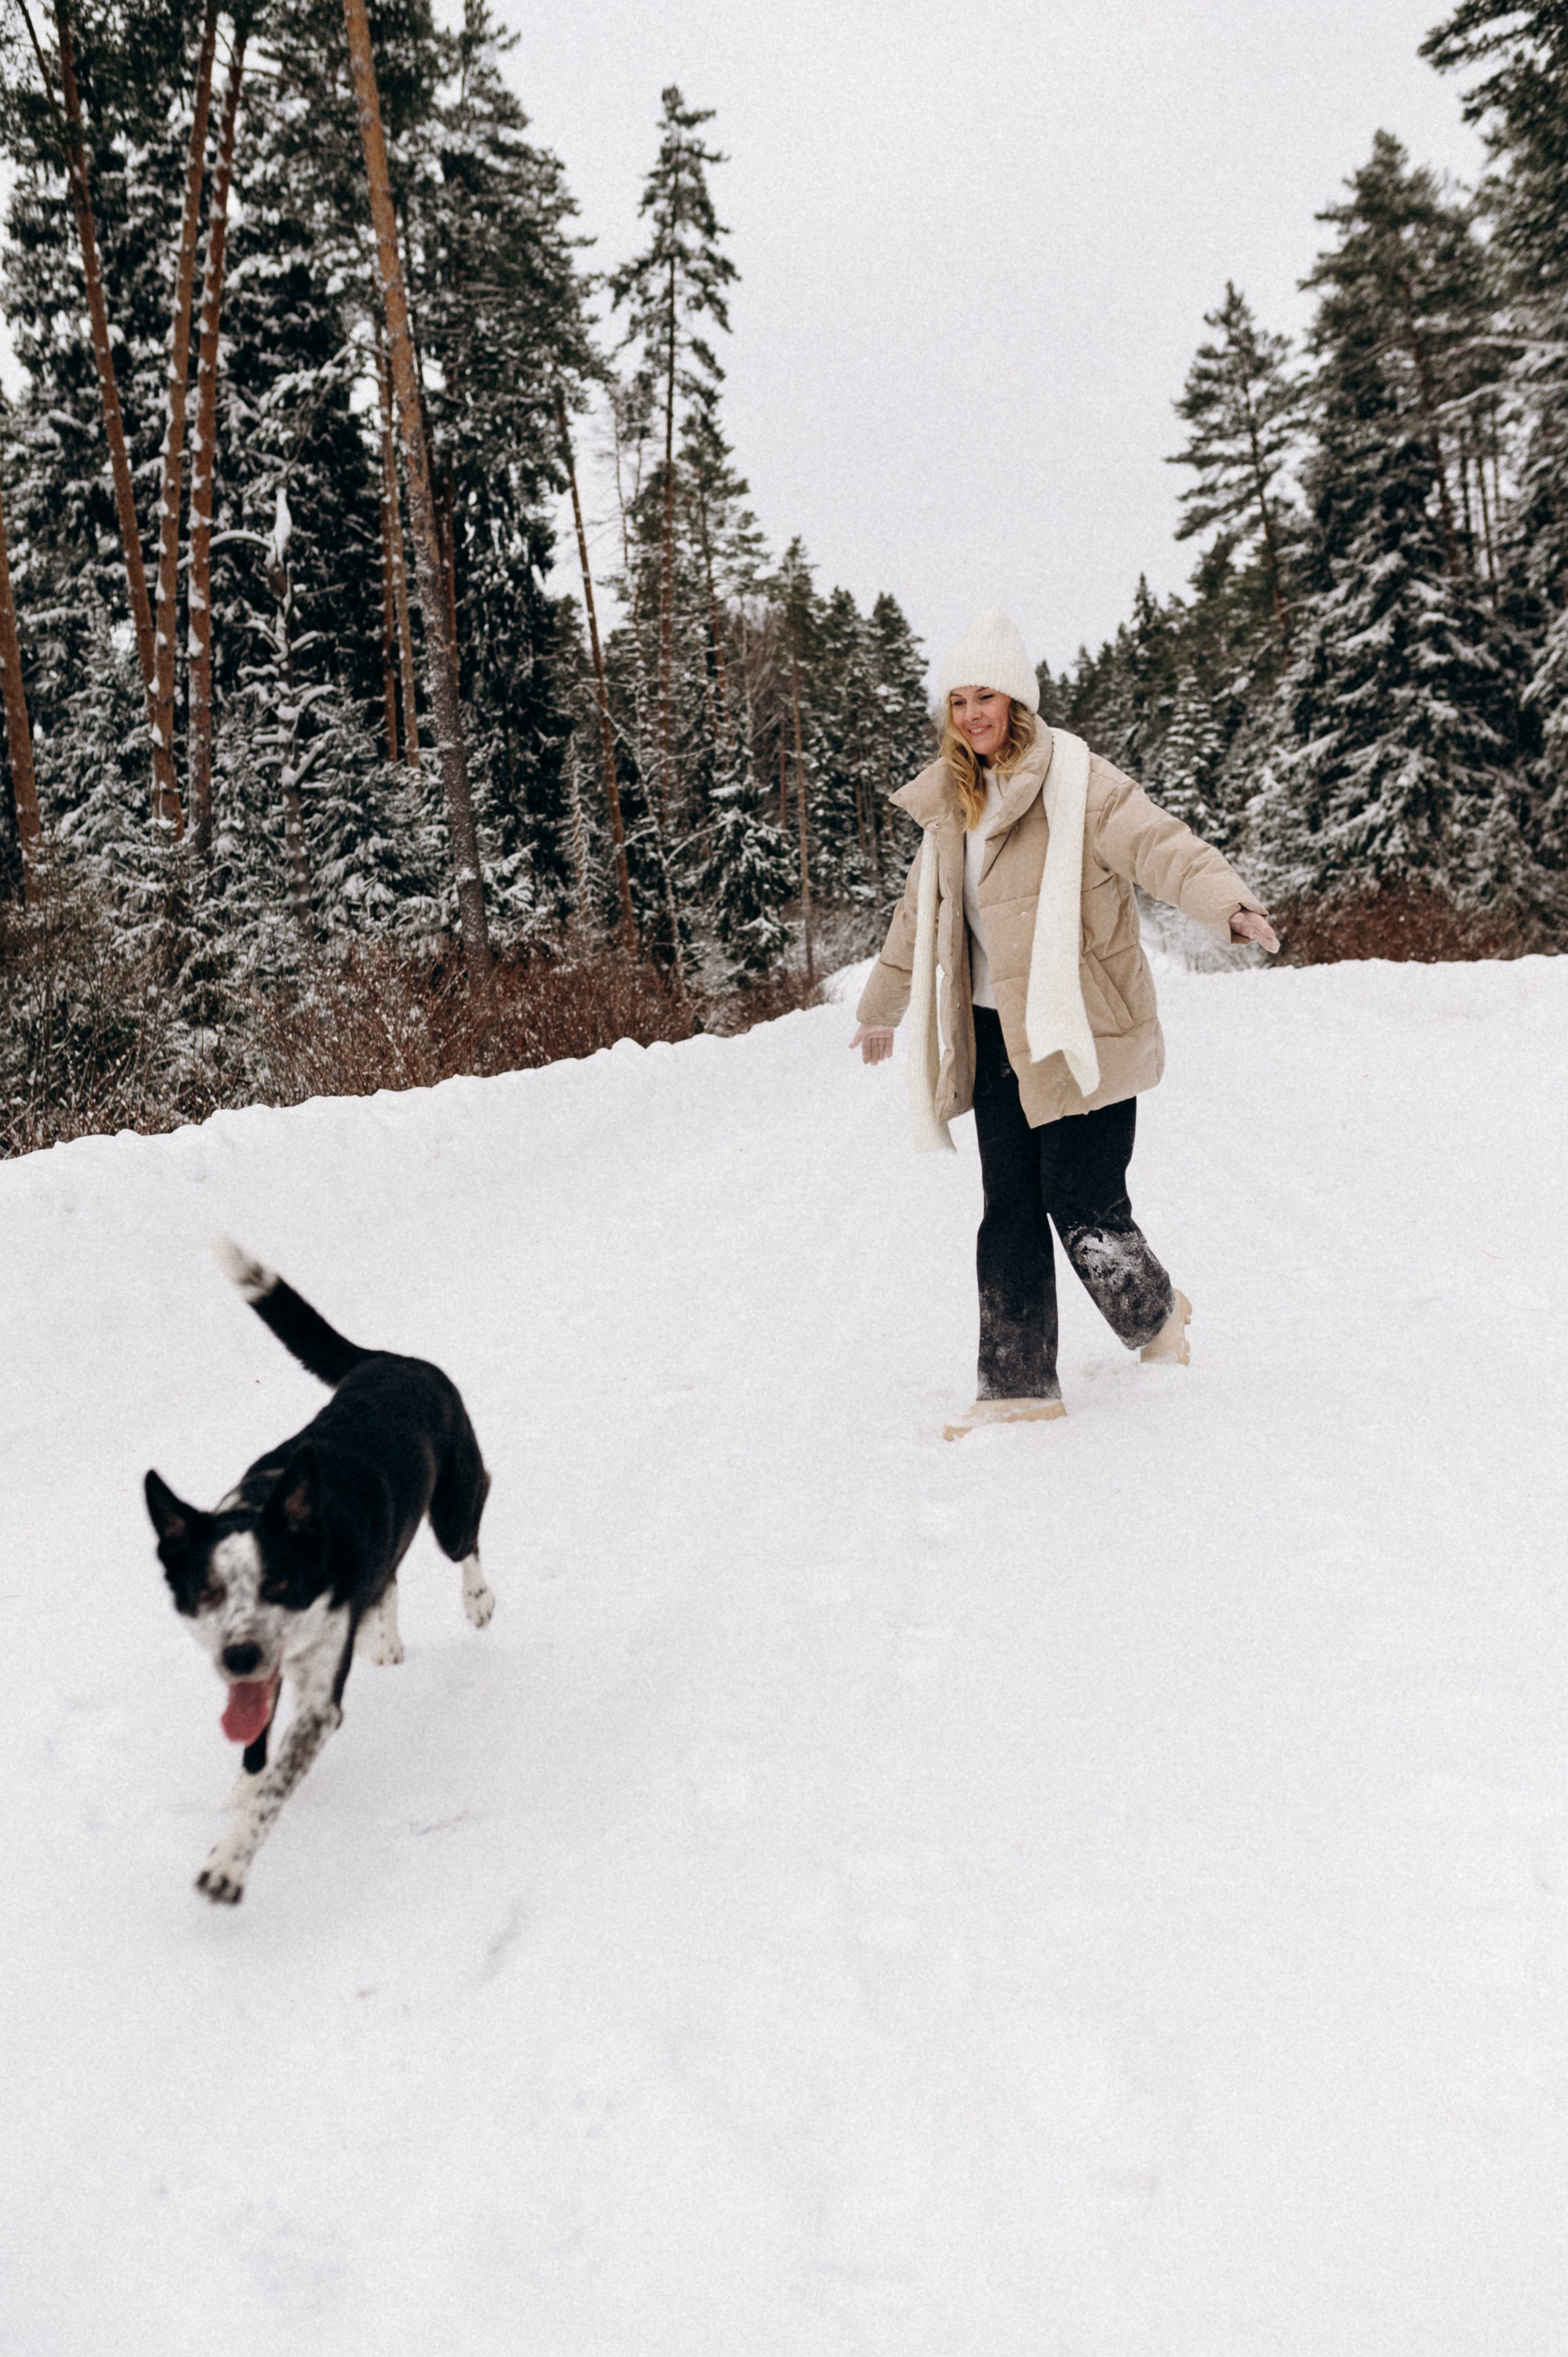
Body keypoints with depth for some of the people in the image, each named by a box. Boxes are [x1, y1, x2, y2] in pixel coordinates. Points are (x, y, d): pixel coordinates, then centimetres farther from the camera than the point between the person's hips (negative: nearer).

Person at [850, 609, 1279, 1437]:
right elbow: (919, 914, 26)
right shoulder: (952, 808, 13)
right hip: (996, 1034, 6)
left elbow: (1158, 844, -23)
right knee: (1009, 1209, 6)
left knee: (1082, 1203, -6)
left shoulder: (1079, 783, -8)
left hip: (1081, 1032, -6)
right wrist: (879, 1009, 36)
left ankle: (1155, 1317, 25)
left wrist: (1229, 902, -43)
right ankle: (1016, 1384, 14)